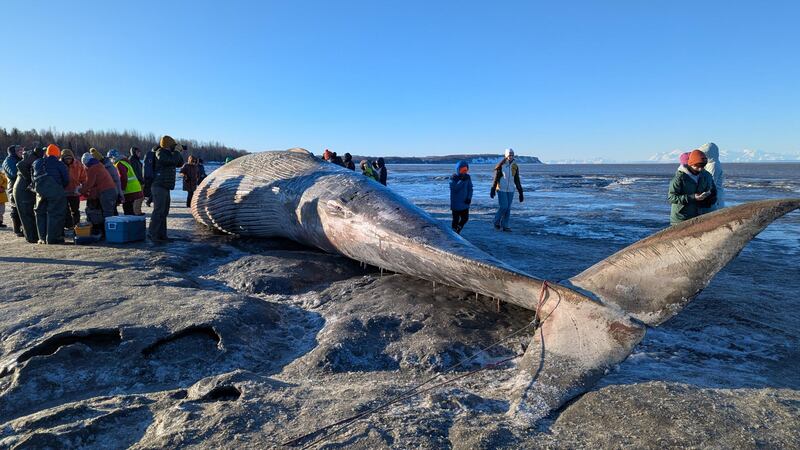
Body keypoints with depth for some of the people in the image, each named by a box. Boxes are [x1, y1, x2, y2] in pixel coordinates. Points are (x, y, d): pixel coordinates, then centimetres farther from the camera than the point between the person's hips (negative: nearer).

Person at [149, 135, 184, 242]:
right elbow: (174, 161, -24)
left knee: (164, 212, 12)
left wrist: (178, 152, 9)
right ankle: (152, 234, -9)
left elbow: (179, 164, 20)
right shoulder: (160, 153, -11)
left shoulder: (168, 154, 17)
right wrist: (177, 151, -8)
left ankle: (162, 235, 18)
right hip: (159, 187, -10)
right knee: (158, 211, -11)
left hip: (165, 188, 10)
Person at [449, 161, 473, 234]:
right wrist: (462, 181, -29)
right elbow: (454, 188, -22)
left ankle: (458, 230, 28)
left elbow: (470, 188, 8)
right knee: (456, 219, 0)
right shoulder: (453, 178, -10)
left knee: (465, 218, 6)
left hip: (465, 203, 4)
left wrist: (469, 198, -5)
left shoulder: (467, 177, 3)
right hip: (456, 203, -4)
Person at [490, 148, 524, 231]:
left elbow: (517, 181, 10)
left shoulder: (515, 166, 6)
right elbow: (495, 178, -5)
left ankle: (505, 226, 12)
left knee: (508, 208, 4)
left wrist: (520, 192, 7)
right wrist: (493, 189, -11)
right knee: (503, 207, -11)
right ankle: (497, 222, 11)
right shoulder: (500, 165, -6)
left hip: (510, 190, 4)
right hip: (501, 190, -4)